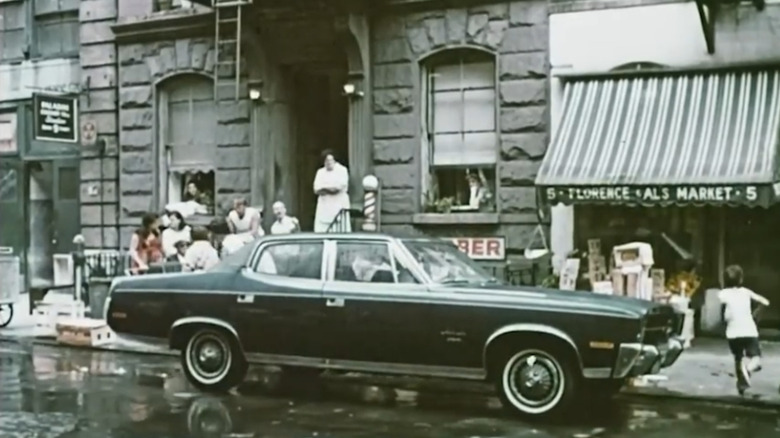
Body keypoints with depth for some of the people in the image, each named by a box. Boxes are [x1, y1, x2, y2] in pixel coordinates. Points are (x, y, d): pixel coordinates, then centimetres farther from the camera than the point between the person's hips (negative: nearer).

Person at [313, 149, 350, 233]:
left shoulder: (342, 170, 1)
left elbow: (339, 187, -10)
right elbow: (316, 190, 4)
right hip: (324, 207, 4)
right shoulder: (320, 172, 14)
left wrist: (324, 188, 1)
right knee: (320, 232, -4)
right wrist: (330, 189, -10)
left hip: (339, 206, -4)